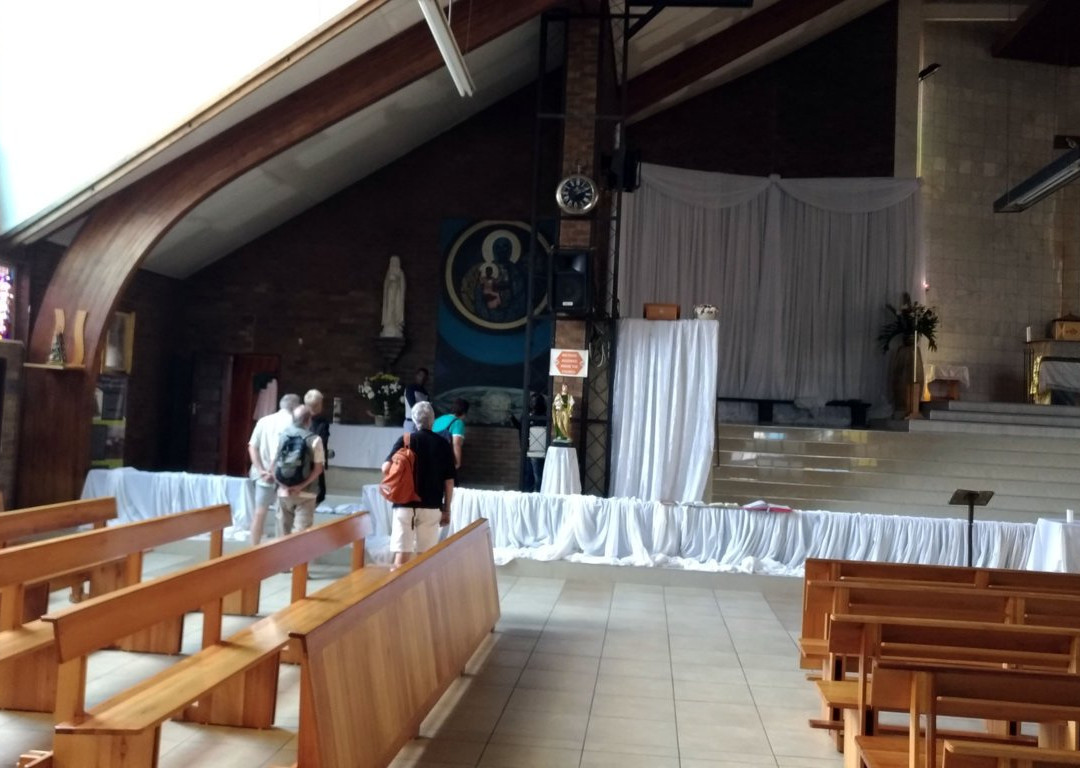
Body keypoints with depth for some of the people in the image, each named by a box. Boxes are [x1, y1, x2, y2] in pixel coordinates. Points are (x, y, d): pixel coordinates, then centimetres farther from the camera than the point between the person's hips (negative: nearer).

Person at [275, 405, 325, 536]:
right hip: (305, 493, -3)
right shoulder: (315, 439, -7)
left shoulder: (281, 435, 2)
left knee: (283, 532, 15)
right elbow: (318, 468, -12)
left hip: (283, 492, 3)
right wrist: (301, 485, -13)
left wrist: (283, 484, -5)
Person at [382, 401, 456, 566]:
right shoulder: (443, 444, 2)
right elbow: (449, 481, 1)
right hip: (431, 506, 1)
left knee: (402, 554, 1)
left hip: (405, 505, -1)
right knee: (425, 556, 9)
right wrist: (446, 510, 10)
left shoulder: (405, 440, -2)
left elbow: (386, 468, -8)